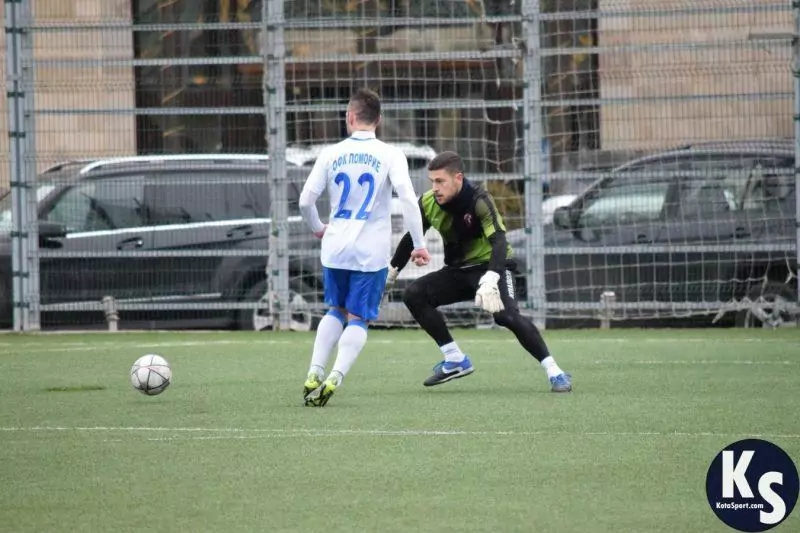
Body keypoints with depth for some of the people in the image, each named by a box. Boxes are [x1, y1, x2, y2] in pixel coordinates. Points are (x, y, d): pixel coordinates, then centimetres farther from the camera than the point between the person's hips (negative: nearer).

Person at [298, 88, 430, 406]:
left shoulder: (331, 154, 3)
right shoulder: (390, 155, -4)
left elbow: (305, 200, 3)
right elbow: (408, 199, -13)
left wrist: (317, 228, 23)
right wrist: (418, 244, -7)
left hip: (335, 249, 3)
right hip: (372, 251, -2)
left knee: (336, 311, 21)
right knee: (358, 318, 3)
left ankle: (314, 374, 9)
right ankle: (335, 378, -16)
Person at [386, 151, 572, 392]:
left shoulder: (479, 201, -24)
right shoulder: (428, 203, -8)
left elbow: (499, 241, -35)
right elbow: (411, 238, 10)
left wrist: (490, 279, -49)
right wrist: (391, 272, 17)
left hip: (490, 265, -6)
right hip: (458, 270, 6)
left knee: (507, 315, -30)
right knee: (413, 294, -12)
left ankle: (555, 373, -22)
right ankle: (456, 361, -5)